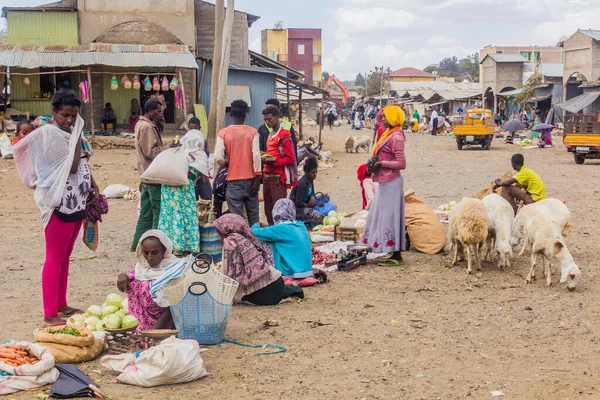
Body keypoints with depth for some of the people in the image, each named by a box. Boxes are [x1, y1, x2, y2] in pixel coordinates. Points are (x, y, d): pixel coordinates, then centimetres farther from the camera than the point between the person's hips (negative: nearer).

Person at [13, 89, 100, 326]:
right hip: (59, 205, -8)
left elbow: (83, 165, 21)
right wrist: (78, 137, -14)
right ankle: (49, 315, -2)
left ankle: (61, 306, 26)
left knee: (65, 257, 15)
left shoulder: (71, 133, 11)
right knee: (55, 258, -5)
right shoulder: (49, 133, -14)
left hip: (76, 204, 8)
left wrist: (94, 186, 8)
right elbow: (72, 166, -21)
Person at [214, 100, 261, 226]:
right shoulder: (252, 132, -2)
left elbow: (218, 158, -12)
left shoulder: (223, 133, -4)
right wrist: (257, 179, -2)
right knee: (253, 215, 11)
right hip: (250, 178, 2)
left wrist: (227, 164, 9)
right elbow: (256, 156, -6)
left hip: (234, 179, -2)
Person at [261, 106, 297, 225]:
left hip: (278, 177, -8)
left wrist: (275, 161, -21)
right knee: (268, 210, 10)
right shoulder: (270, 135, 18)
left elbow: (290, 158, -10)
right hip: (267, 176, 9)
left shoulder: (284, 135, -7)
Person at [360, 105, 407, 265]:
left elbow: (401, 163, -21)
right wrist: (375, 164, 6)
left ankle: (396, 256, 2)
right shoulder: (389, 134, 12)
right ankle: (394, 252, 21)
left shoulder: (396, 137, -17)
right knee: (380, 215, 14)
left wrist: (381, 164, -18)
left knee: (390, 217, -5)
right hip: (385, 181, 10)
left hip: (391, 183, -10)